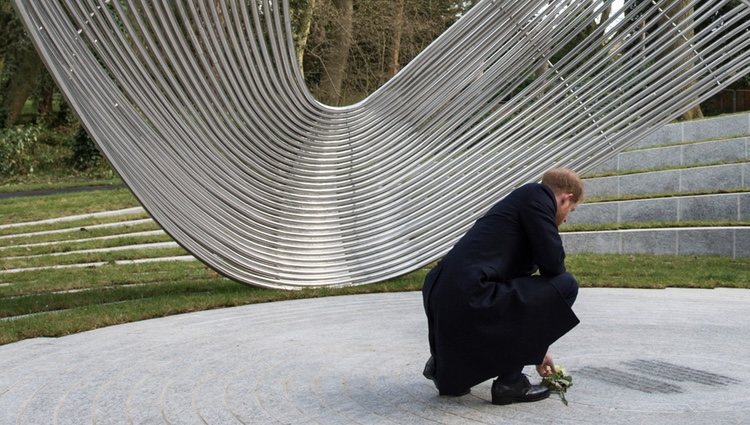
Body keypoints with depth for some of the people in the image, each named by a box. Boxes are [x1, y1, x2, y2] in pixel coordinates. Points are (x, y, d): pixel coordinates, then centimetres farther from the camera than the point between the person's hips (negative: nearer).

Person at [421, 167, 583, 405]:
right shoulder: (536, 194, 2)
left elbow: (521, 300, 34)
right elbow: (552, 262, -8)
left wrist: (536, 349, 40)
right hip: (468, 298, -10)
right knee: (565, 286, 0)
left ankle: (444, 366, 23)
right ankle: (510, 381, 4)